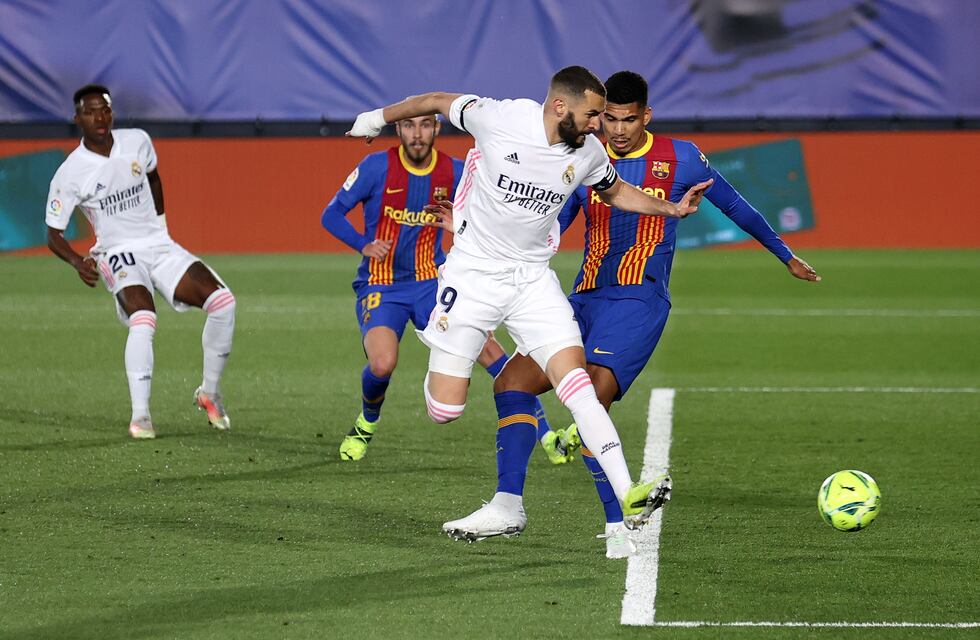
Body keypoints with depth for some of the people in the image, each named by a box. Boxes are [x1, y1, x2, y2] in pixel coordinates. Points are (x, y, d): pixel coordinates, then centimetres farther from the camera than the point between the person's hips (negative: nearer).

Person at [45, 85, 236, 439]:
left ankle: (209, 392, 2)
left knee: (222, 300, -16)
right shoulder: (70, 173, -11)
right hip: (118, 255, -4)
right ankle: (140, 415, -26)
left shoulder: (138, 141, 1)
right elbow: (54, 234, -6)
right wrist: (78, 263, -24)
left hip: (159, 246, 4)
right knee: (143, 320, -33)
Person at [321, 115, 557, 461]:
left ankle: (544, 432, -12)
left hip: (430, 282, 2)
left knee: (486, 347, -18)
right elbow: (331, 215, -2)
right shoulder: (377, 167, -8)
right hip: (379, 286, -2)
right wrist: (364, 245, -19)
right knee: (382, 365, -25)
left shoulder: (454, 173, -1)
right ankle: (367, 424, 10)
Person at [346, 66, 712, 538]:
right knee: (444, 410, -9)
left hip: (533, 279, 2)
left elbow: (615, 192, 19)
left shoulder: (588, 152, -3)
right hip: (473, 273, -2)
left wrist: (672, 208, 5)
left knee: (576, 382, -18)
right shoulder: (499, 118, -17)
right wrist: (379, 117, 16)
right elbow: (436, 102, 2)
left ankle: (627, 496, -24)